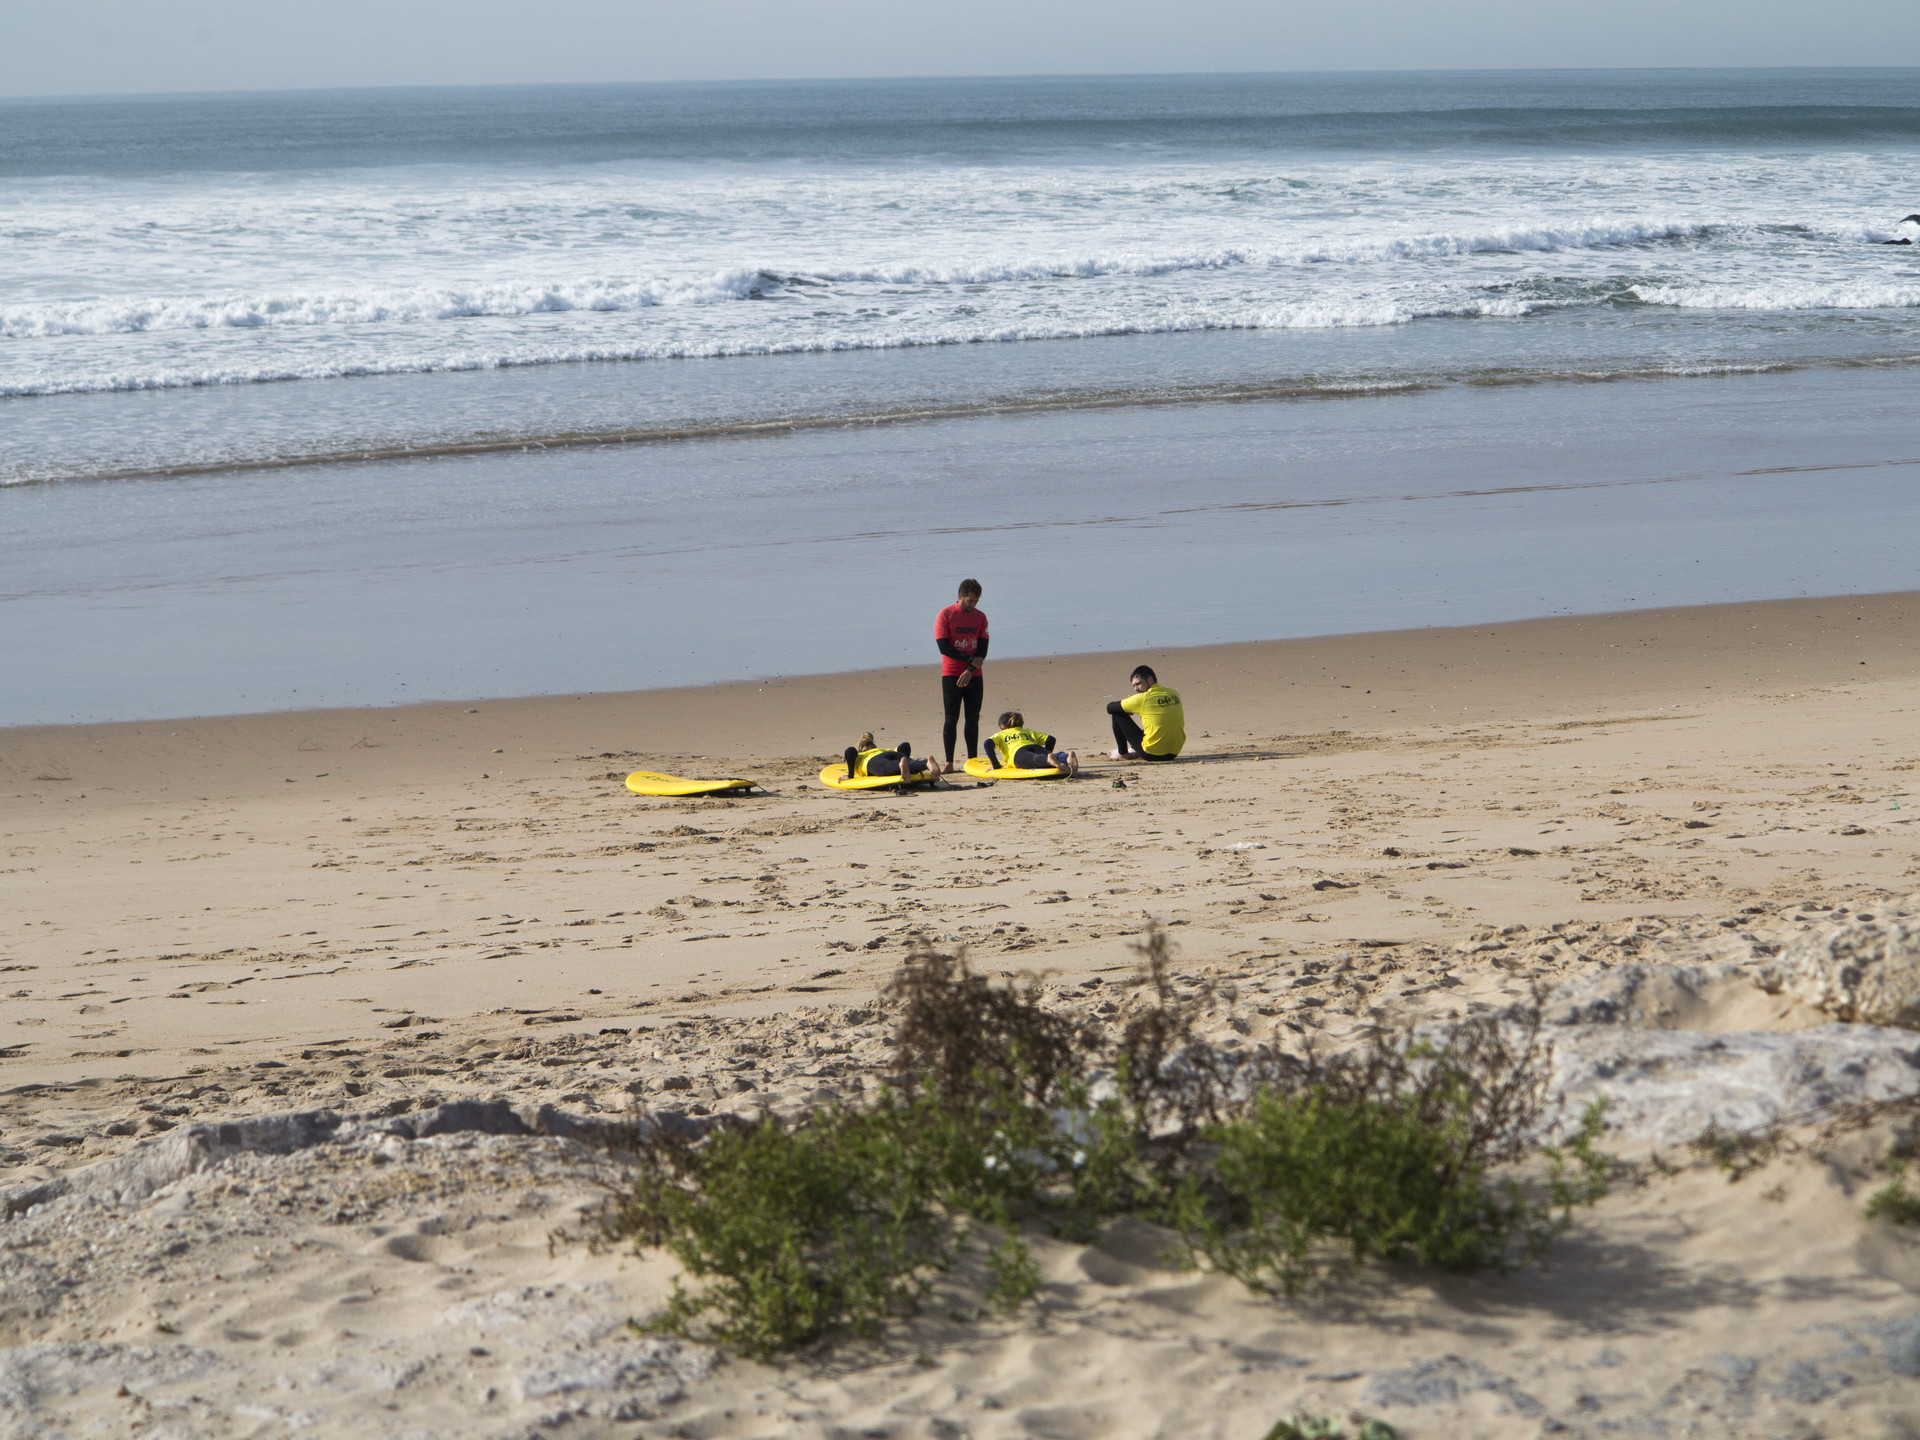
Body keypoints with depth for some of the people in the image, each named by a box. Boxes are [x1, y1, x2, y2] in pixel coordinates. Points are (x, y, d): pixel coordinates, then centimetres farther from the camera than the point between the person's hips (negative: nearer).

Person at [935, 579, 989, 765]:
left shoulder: (980, 616, 7)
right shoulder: (945, 615, -6)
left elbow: (983, 648, 2)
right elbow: (944, 647, -13)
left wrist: (970, 670, -12)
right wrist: (971, 659, -14)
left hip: (974, 676, 4)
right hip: (951, 675, -4)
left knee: (973, 718, 5)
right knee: (952, 718, -3)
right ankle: (949, 763, -1)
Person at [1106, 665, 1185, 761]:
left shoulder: (1143, 698, -12)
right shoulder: (1174, 694, 3)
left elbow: (1110, 708, -2)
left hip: (1151, 755, -6)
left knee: (1118, 714, 6)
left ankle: (1123, 753, 19)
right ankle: (1137, 752, 39)